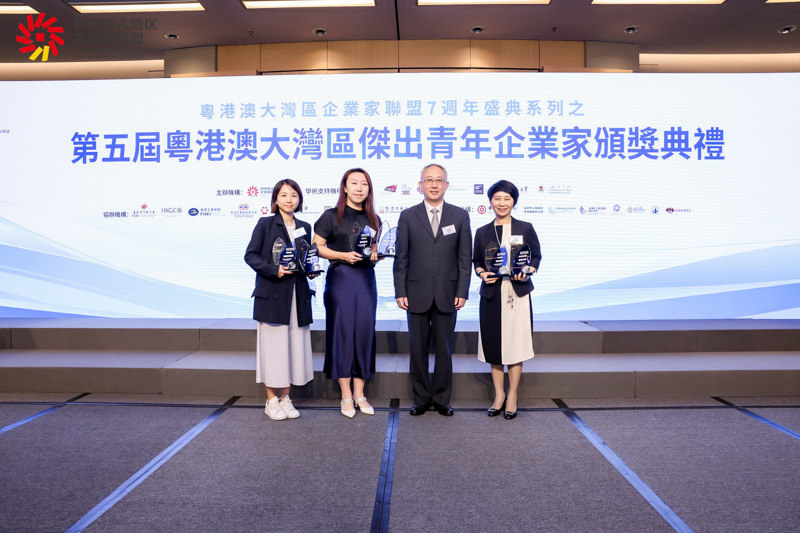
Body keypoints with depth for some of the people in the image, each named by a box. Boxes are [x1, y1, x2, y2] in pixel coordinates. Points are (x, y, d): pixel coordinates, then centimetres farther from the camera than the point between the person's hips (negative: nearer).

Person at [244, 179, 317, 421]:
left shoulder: (304, 227, 14)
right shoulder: (265, 223, 0)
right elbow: (250, 255, -5)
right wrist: (274, 270, -18)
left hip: (298, 295, 4)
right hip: (272, 294, -4)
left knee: (294, 345, 5)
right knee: (273, 346, -1)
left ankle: (285, 398, 18)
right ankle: (271, 400, 12)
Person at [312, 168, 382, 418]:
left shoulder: (373, 219, 13)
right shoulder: (332, 216, 0)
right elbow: (317, 247, -3)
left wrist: (374, 255, -1)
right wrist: (344, 255, -15)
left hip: (366, 278, 4)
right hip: (340, 278, -4)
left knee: (364, 331, 4)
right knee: (342, 332, -2)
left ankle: (359, 393, 14)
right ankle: (346, 396, 8)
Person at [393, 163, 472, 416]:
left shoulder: (460, 216, 5)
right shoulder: (408, 216, 4)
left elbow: (464, 258, 3)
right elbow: (401, 258, 3)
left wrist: (462, 292, -4)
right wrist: (400, 291, -3)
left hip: (447, 295, 0)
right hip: (417, 294, 0)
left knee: (444, 350, 8)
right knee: (418, 350, 7)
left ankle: (441, 398, 21)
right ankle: (421, 398, 20)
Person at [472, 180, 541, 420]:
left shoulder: (525, 228, 3)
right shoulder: (482, 232, 7)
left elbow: (537, 256, 7)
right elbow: (476, 260, 14)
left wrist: (528, 272, -11)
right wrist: (481, 273, -6)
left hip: (518, 293, -2)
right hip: (491, 294, 2)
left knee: (515, 343, 0)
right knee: (493, 344, 6)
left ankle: (512, 396, 14)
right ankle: (498, 394, 20)